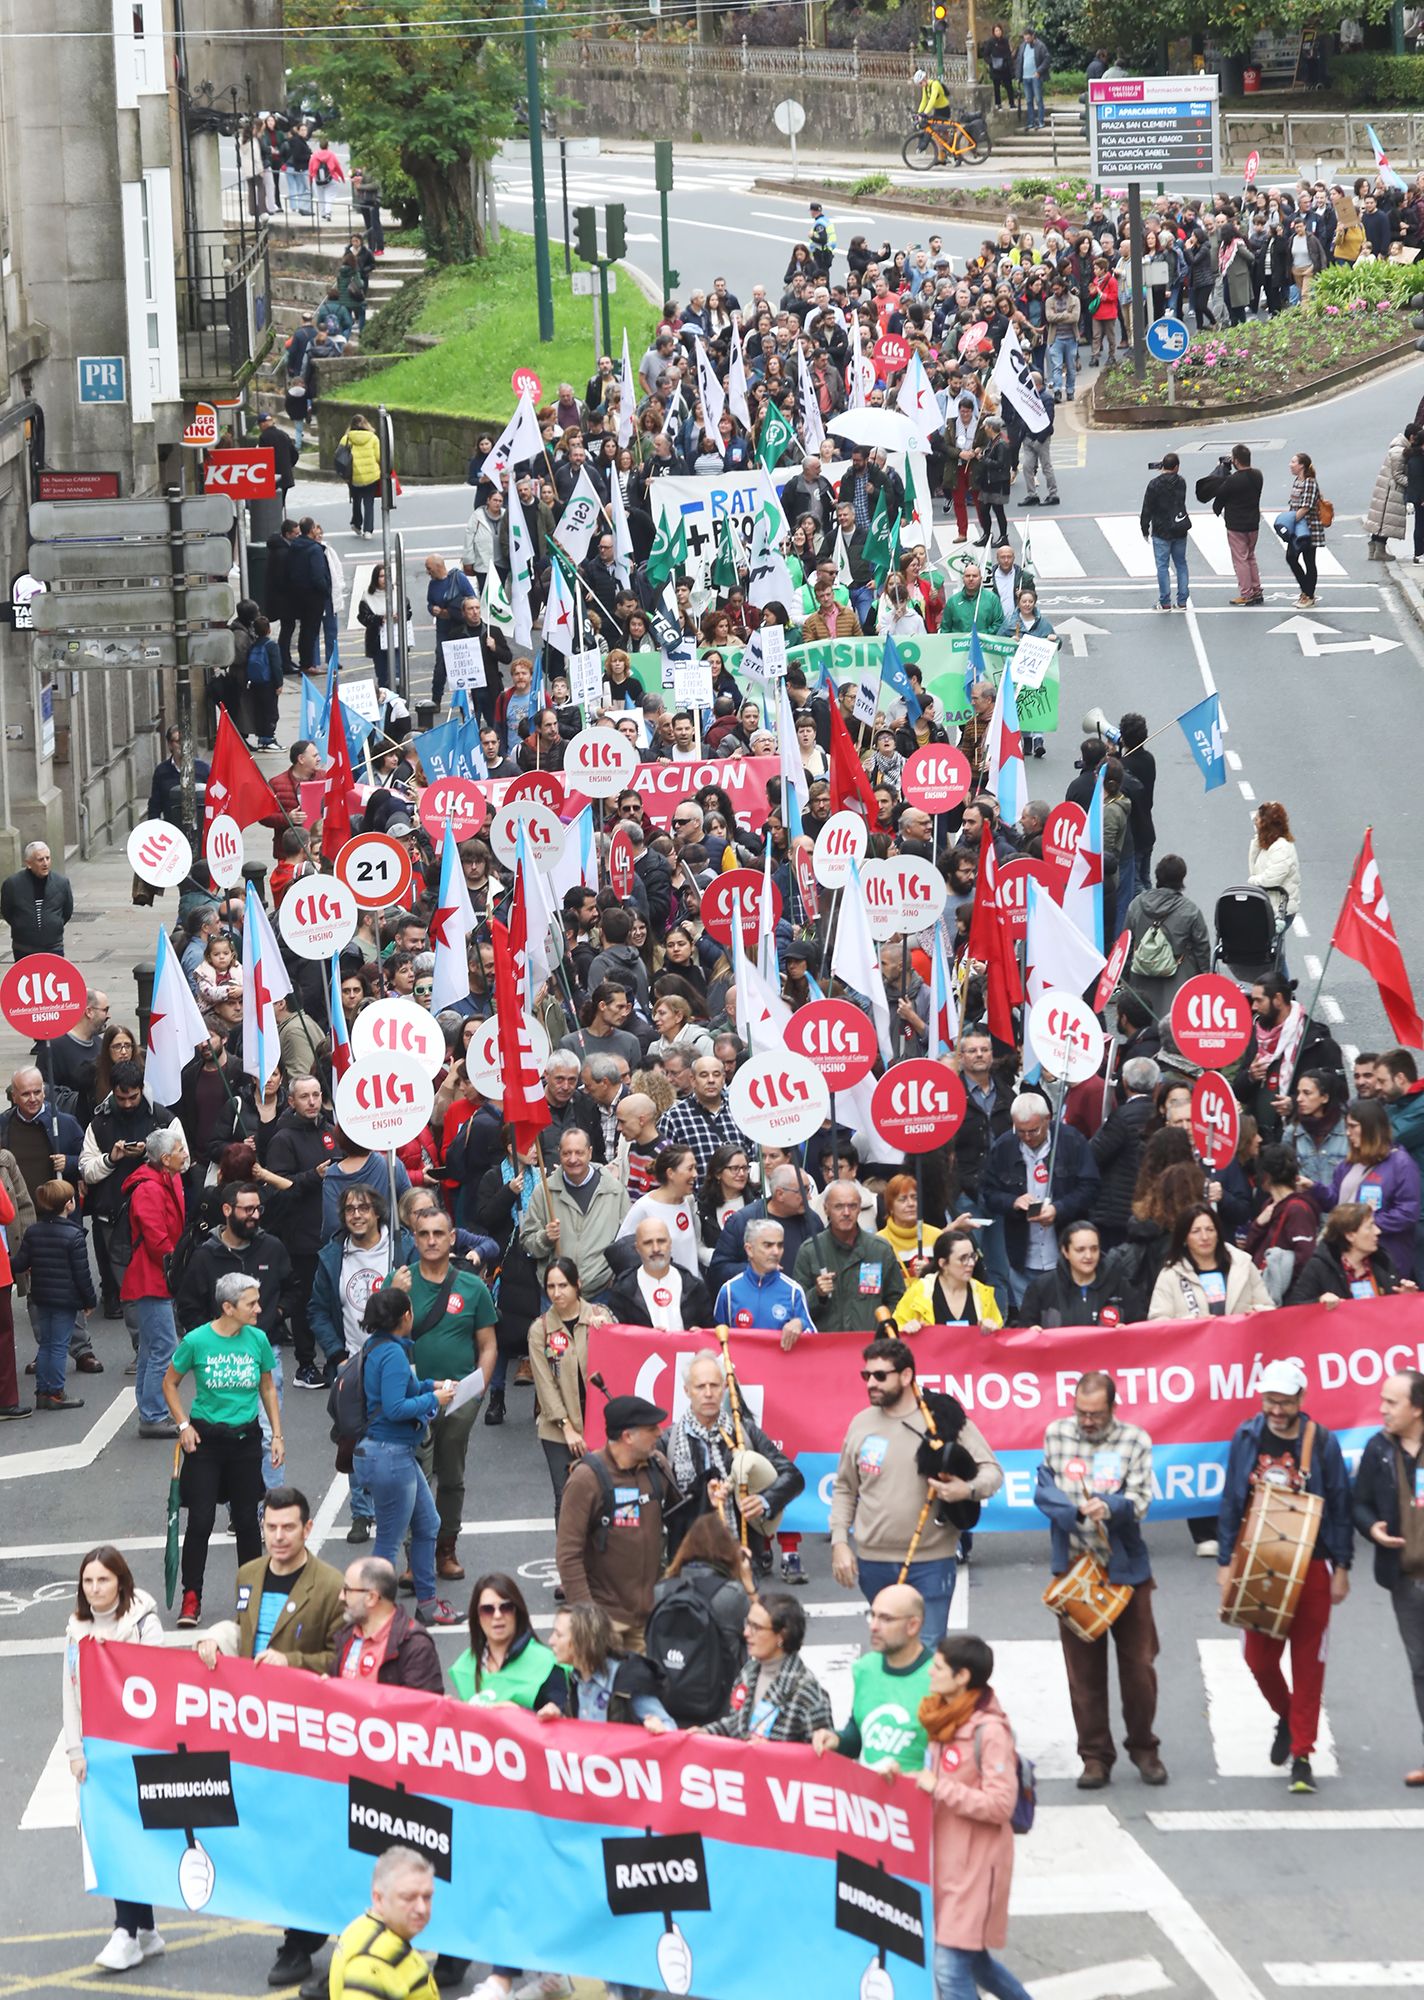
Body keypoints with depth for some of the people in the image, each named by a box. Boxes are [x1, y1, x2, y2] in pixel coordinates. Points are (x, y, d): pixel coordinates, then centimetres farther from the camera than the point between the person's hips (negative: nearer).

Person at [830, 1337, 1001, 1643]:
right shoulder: (862, 1424, 7)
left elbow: (992, 1471, -3)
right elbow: (845, 1489, 15)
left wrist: (968, 1490, -24)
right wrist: (839, 1542, 6)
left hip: (929, 1564, -4)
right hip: (873, 1564, 4)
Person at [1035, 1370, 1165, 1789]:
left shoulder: (1134, 1440, -3)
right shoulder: (1056, 1435, 3)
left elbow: (1139, 1501, -9)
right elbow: (1044, 1491, -1)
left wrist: (1109, 1508, -30)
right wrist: (1076, 1510, -19)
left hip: (1125, 1567, -1)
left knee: (1138, 1663, 3)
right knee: (1083, 1668, 4)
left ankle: (1142, 1747, 20)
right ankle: (1095, 1756, 12)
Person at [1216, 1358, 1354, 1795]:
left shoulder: (1321, 1443, -5)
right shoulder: (1247, 1438, 1)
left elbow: (1340, 1508, 0)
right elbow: (1231, 1503, 5)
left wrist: (1341, 1569, -2)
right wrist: (1226, 1563, 2)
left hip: (1311, 1567, -2)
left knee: (1308, 1663, -1)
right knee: (1260, 1659, 4)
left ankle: (1301, 1756, 4)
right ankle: (1287, 1718, 34)